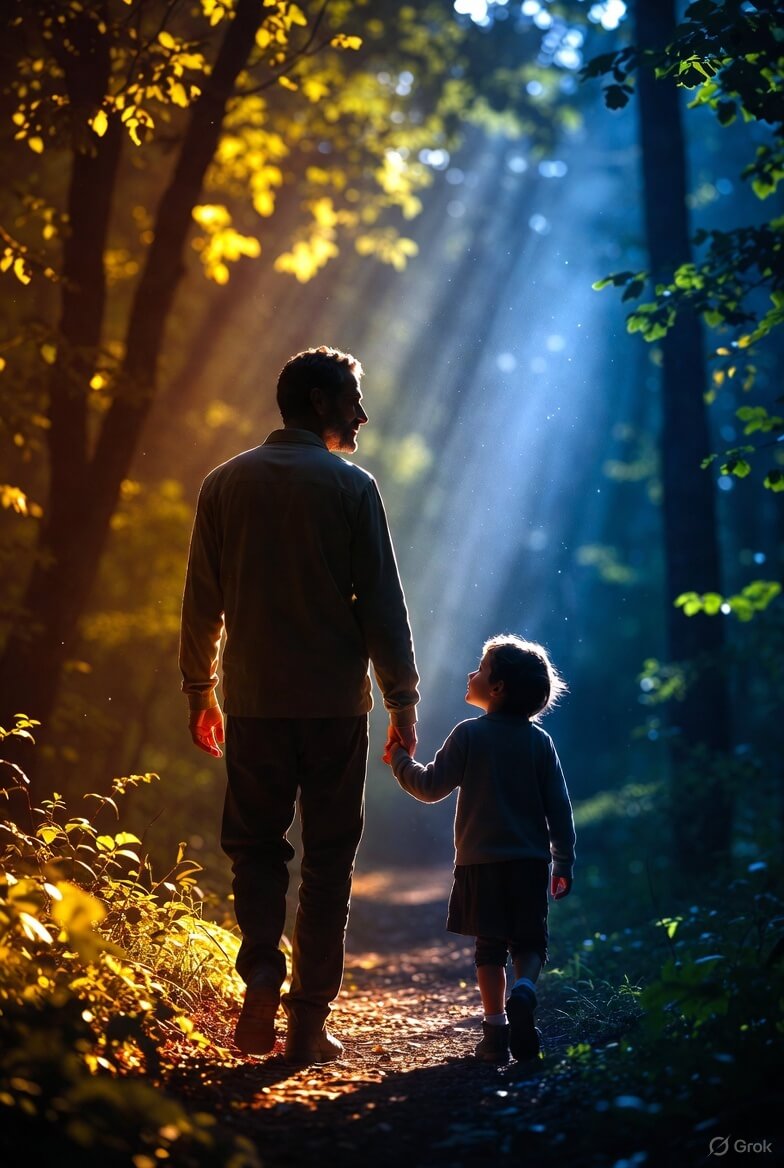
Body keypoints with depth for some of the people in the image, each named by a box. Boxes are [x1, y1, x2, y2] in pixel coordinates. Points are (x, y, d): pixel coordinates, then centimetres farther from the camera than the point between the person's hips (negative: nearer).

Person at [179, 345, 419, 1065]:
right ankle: (309, 1023, 8)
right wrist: (403, 700, 1)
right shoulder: (351, 486, -4)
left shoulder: (226, 484, 5)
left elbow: (202, 602, 8)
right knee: (328, 857, 6)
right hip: (335, 702, -2)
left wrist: (200, 692, 17)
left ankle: (262, 972, -7)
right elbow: (382, 603, -5)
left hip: (253, 701, 2)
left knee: (255, 845, 15)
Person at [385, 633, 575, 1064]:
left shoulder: (469, 734, -5)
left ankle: (495, 1030, 4)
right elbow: (559, 806, 2)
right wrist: (563, 862, 9)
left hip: (481, 862, -1)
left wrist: (400, 760, 14)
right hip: (530, 861, 1)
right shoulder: (539, 741, 2)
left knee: (490, 947, 7)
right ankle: (523, 991, -19)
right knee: (529, 941, 10)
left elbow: (431, 787, -3)